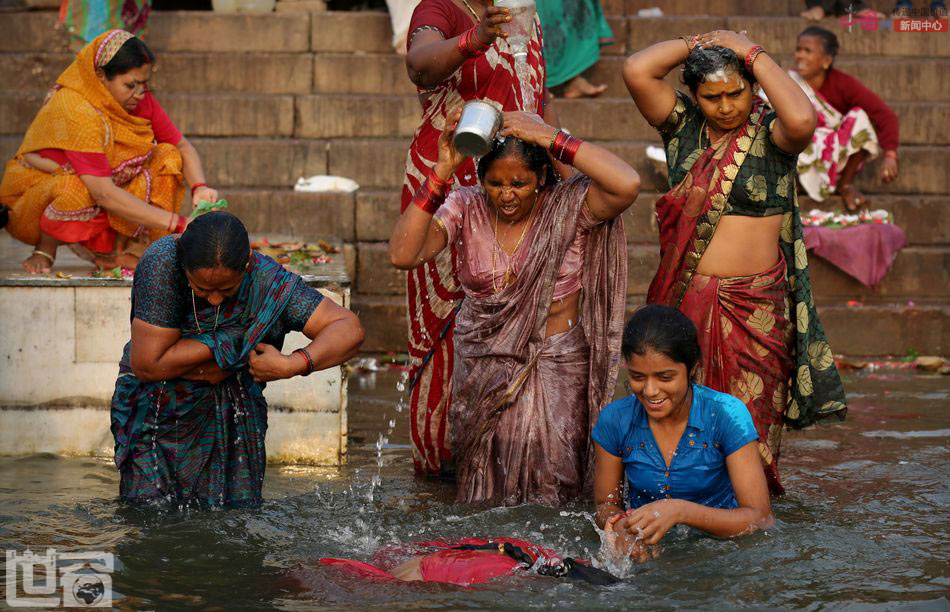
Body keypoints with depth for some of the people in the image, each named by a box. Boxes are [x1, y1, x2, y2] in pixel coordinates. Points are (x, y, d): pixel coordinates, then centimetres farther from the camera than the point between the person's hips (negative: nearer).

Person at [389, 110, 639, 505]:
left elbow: (627, 186, -26)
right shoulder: (465, 209, 0)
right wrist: (442, 172, -19)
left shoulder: (569, 206, -6)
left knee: (546, 492, -10)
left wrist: (553, 139, -23)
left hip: (554, 367, -2)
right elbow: (402, 254, -14)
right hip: (481, 367, 2)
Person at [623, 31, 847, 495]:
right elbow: (637, 71, -8)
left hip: (755, 304, -2)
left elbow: (802, 120, -26)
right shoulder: (682, 125, 6)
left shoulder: (770, 131, -1)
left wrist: (752, 54, -15)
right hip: (685, 297, 2)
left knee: (749, 418, -1)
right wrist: (698, 43, 1)